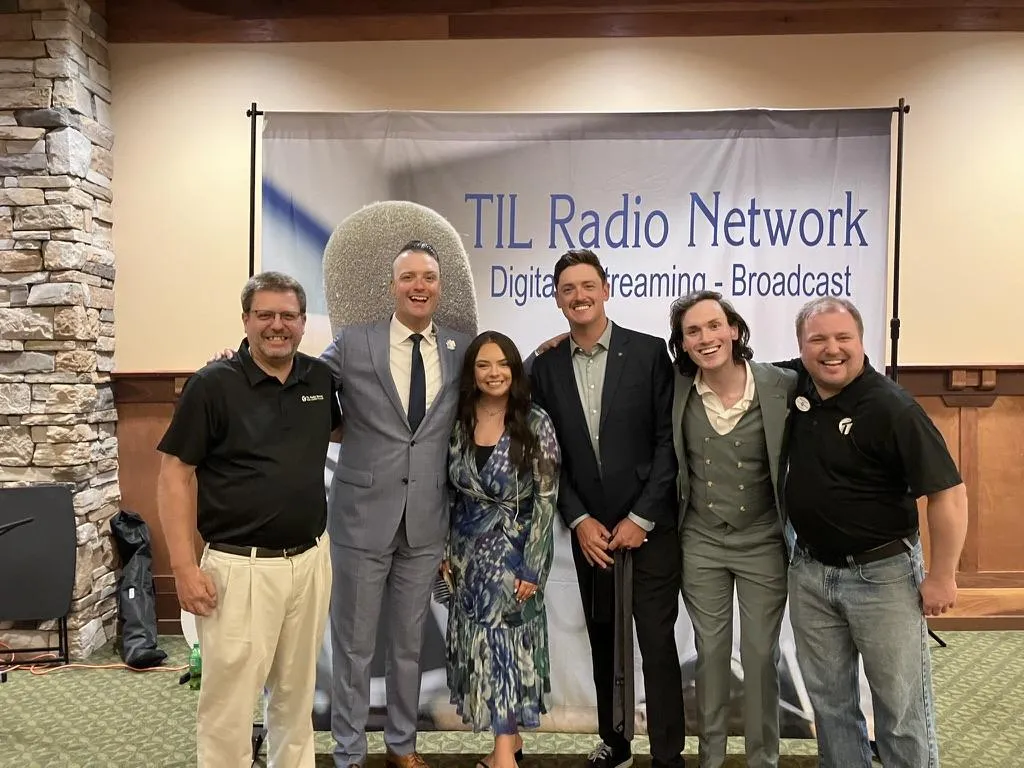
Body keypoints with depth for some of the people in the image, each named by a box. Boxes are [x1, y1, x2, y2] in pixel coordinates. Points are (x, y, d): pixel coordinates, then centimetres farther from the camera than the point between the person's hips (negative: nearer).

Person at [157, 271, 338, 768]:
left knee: (296, 695, 19)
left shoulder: (321, 379, 5)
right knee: (229, 705, 5)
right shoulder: (213, 385, -9)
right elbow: (174, 475, -8)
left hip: (311, 560, 5)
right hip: (241, 567, -4)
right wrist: (184, 568, -13)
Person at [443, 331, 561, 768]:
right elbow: (450, 492, 9)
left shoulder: (535, 424, -11)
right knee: (480, 646, 10)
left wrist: (532, 567, -15)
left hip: (513, 551, -4)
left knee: (505, 644, -3)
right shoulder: (459, 423, 2)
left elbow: (546, 499, -12)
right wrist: (447, 551, 6)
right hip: (469, 552, 5)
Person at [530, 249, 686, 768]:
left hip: (649, 525, -3)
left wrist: (641, 519, -10)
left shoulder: (649, 352, -6)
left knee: (656, 642, 0)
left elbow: (669, 441, -7)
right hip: (589, 528, 3)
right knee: (602, 640, 15)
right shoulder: (546, 366, 3)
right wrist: (580, 520, -5)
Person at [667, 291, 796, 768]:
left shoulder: (784, 386, -14)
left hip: (763, 544, -1)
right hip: (699, 543, 2)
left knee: (760, 657, 10)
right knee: (710, 653, 14)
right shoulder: (677, 388, -7)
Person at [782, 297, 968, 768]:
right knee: (828, 699, 18)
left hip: (882, 573, -5)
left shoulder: (891, 407, -20)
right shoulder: (795, 383, -3)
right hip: (809, 571, 6)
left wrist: (941, 577, -14)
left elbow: (947, 492, -18)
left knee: (902, 708, 9)